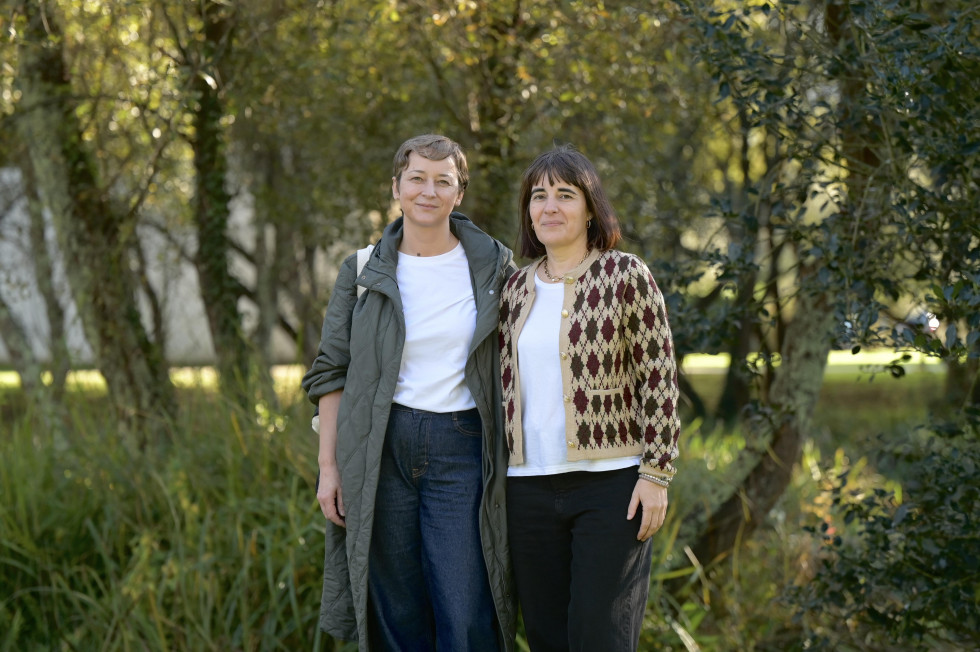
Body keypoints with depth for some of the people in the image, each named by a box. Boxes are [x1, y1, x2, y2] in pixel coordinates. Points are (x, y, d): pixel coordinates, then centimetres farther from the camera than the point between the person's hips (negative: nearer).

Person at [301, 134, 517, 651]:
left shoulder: (493, 268, 4)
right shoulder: (362, 273, 6)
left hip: (460, 449, -1)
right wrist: (328, 466, 1)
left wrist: (515, 464, 2)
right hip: (381, 448, 1)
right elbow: (331, 372, 8)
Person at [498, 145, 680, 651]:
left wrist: (656, 474, -11)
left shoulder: (625, 276, -3)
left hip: (610, 486, -5)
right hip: (530, 489, 5)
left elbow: (659, 381, -5)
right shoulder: (516, 288, 12)